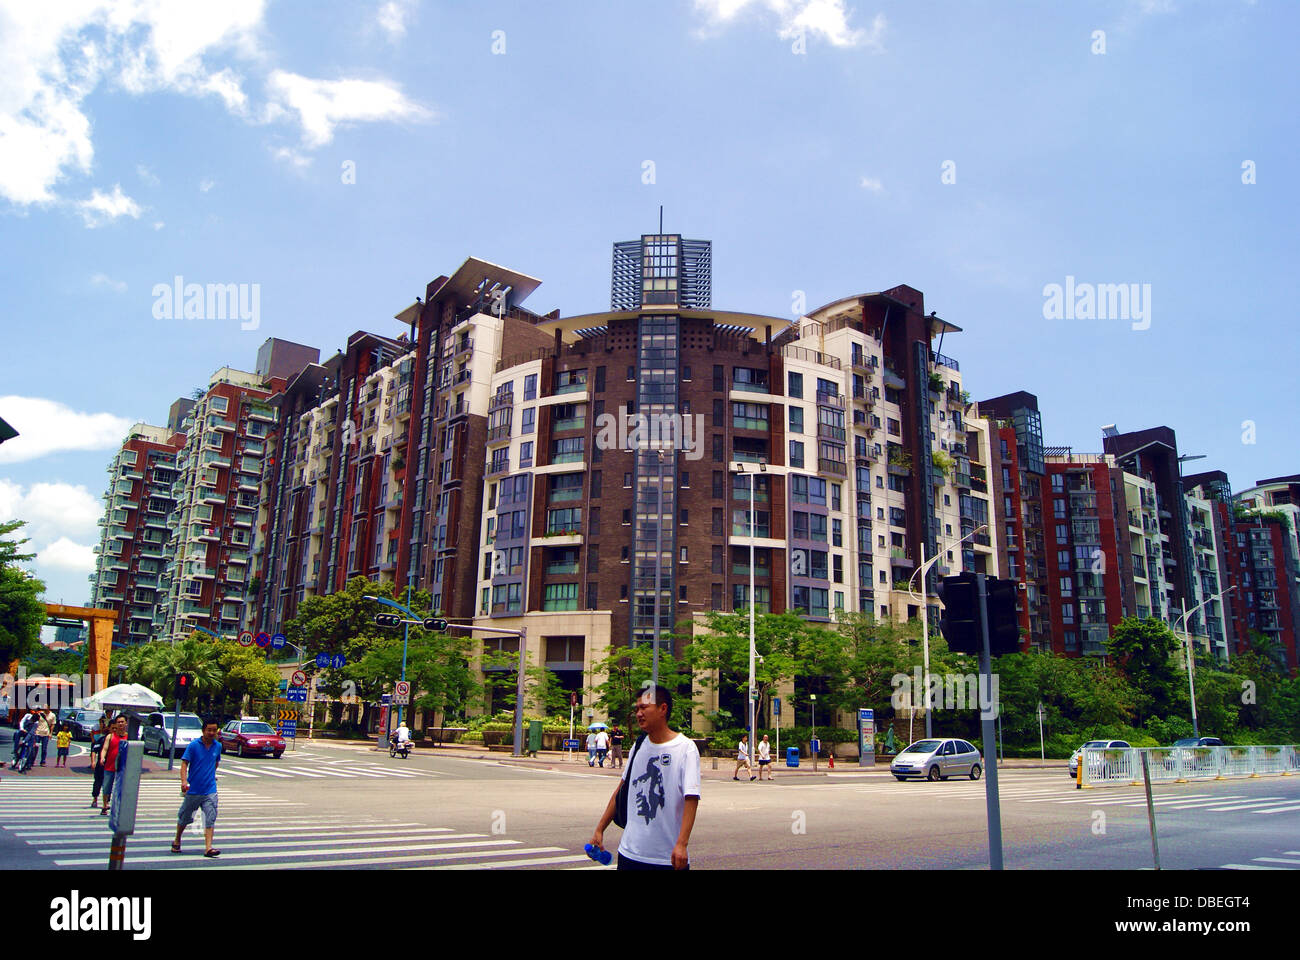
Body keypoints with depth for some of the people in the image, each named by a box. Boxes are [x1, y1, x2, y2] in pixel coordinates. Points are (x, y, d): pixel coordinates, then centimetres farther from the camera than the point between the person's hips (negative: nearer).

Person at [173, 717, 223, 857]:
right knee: (184, 818, 14)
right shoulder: (193, 745, -7)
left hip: (210, 790, 2)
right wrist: (184, 781, -23)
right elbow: (184, 764, -11)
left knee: (210, 819, -10)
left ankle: (208, 848, -12)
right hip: (193, 790, -2)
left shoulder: (218, 746, 5)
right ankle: (177, 842, 38)